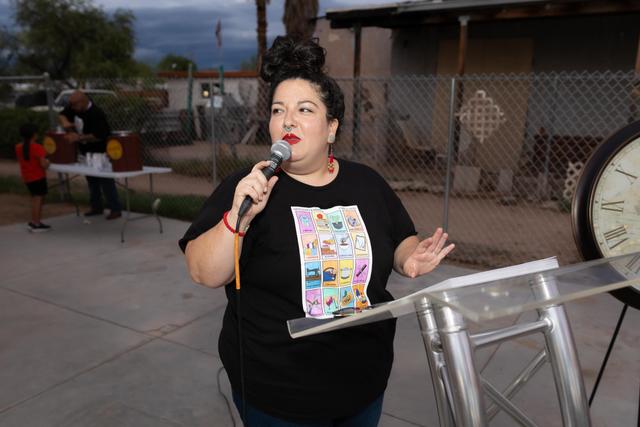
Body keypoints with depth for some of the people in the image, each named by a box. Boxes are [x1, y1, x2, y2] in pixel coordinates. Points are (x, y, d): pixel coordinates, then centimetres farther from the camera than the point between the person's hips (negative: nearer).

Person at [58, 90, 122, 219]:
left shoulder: (97, 114, -26)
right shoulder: (73, 108, -1)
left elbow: (98, 136, -29)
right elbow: (61, 115, 5)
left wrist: (79, 138, -32)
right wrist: (65, 122, -18)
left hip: (100, 152, -9)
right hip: (86, 152, 9)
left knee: (106, 181, -6)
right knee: (92, 180, 15)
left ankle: (116, 209, -1)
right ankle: (97, 207, 26)